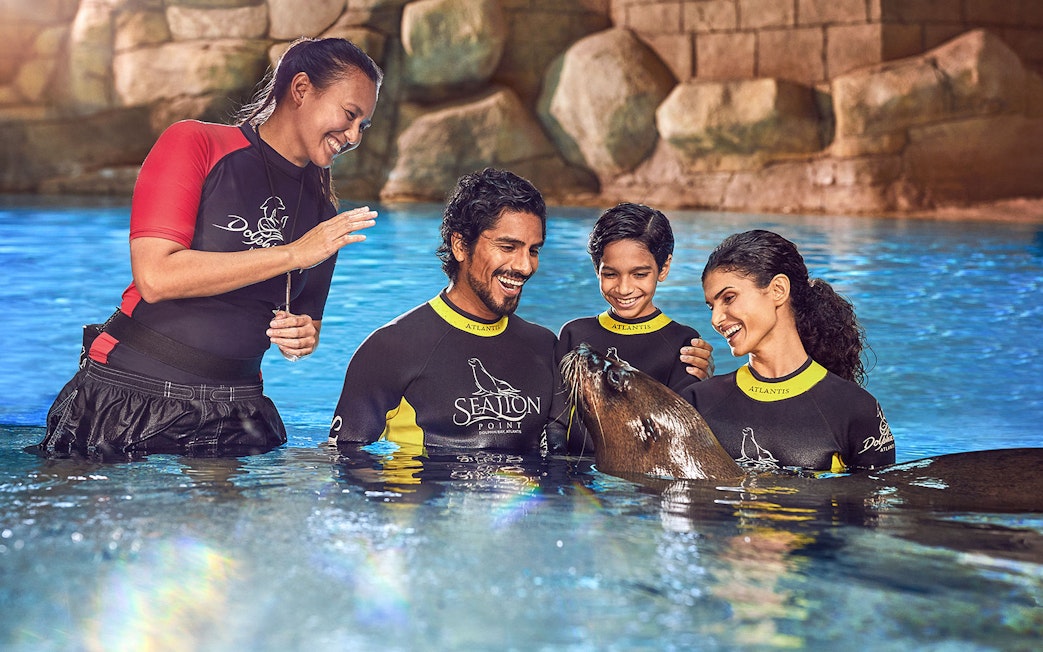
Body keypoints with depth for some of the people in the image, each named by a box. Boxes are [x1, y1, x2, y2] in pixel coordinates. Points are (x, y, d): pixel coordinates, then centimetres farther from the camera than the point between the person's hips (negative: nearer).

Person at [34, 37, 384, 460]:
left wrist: (301, 340, -1)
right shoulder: (194, 144, -4)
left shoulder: (323, 209, 13)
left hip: (235, 415, 4)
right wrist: (293, 254, -14)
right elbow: (155, 276, -17)